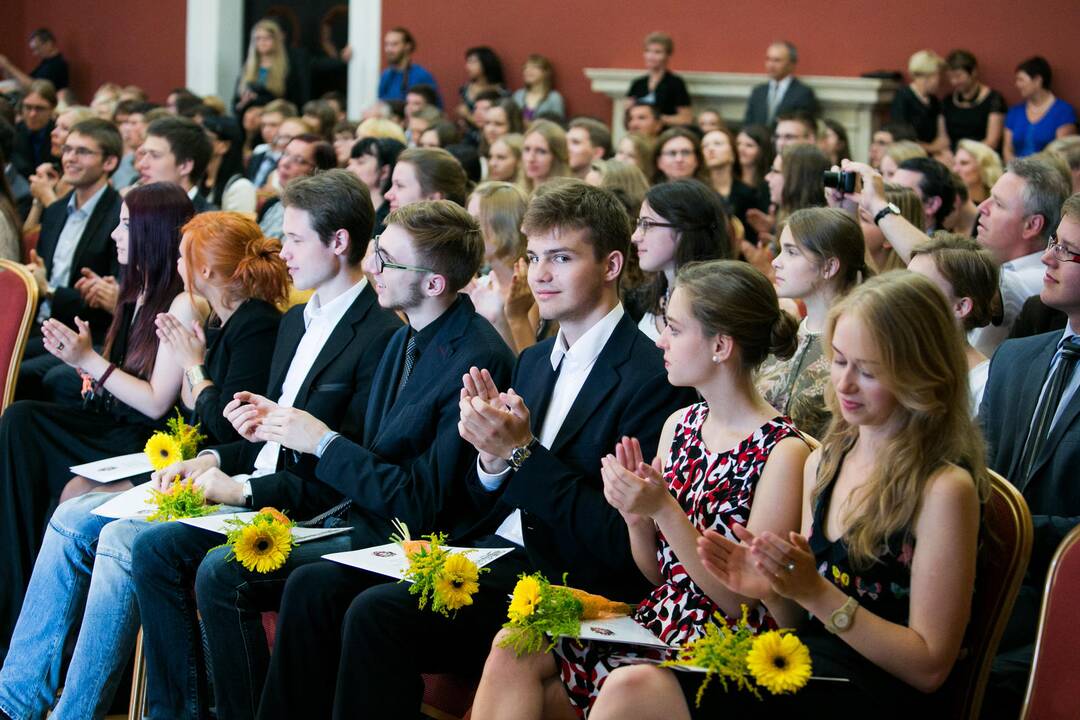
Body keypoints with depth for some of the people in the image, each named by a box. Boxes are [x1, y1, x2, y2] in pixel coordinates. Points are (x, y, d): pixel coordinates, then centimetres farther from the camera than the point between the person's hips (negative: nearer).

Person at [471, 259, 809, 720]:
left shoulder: (783, 453, -13)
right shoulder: (679, 426, 8)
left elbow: (741, 600, -14)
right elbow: (656, 571, 13)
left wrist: (664, 509, -23)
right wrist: (637, 514, -9)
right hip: (656, 621, 6)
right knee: (512, 649, -17)